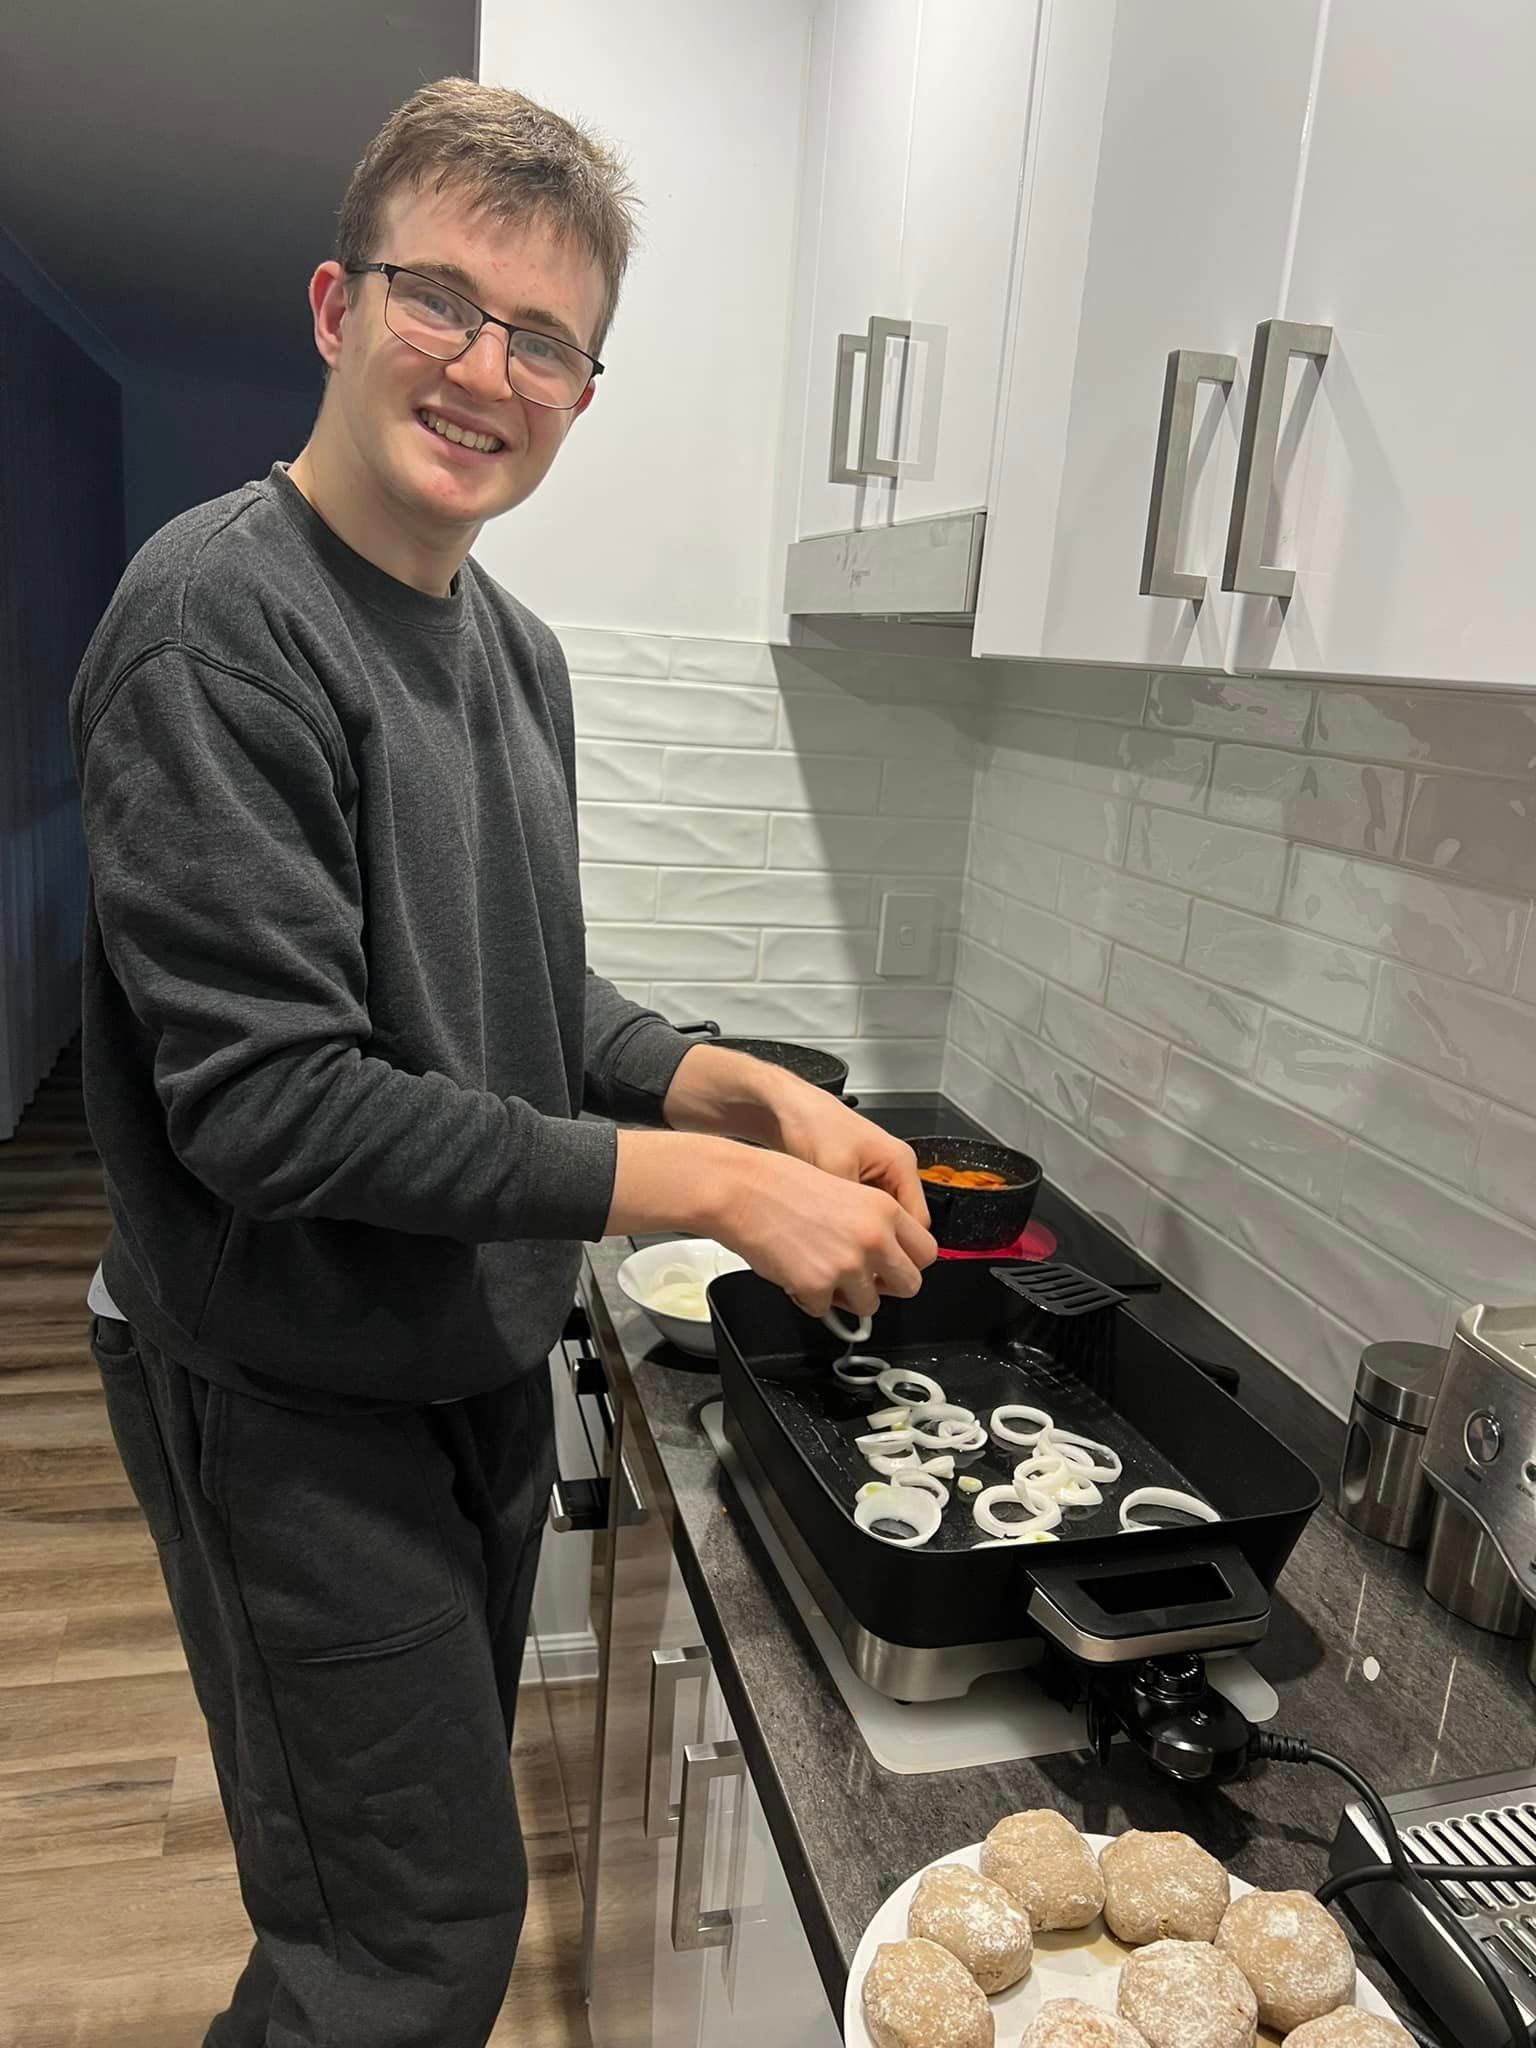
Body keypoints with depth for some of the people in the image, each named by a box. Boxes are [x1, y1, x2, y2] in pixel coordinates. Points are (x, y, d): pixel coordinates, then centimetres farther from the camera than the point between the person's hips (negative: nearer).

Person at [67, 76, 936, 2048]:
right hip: (290, 1396, -8)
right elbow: (269, 1097, -26)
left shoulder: (514, 645, 6)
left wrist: (757, 1091, -7)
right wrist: (711, 1185, -25)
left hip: (484, 1361, 8)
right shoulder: (217, 618, -20)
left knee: (423, 1875, 25)